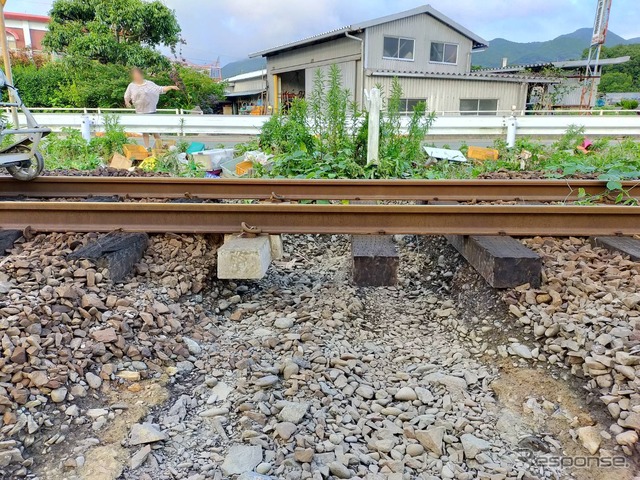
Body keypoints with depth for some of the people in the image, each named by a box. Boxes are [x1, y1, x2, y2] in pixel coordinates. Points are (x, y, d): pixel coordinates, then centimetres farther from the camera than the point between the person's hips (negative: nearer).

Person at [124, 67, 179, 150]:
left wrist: (171, 87, -13)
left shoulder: (149, 83, 1)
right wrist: (127, 102, -8)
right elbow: (127, 96, 14)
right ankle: (147, 147, 16)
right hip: (140, 112, 2)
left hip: (151, 110, -2)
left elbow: (160, 89, -1)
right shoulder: (131, 86, 6)